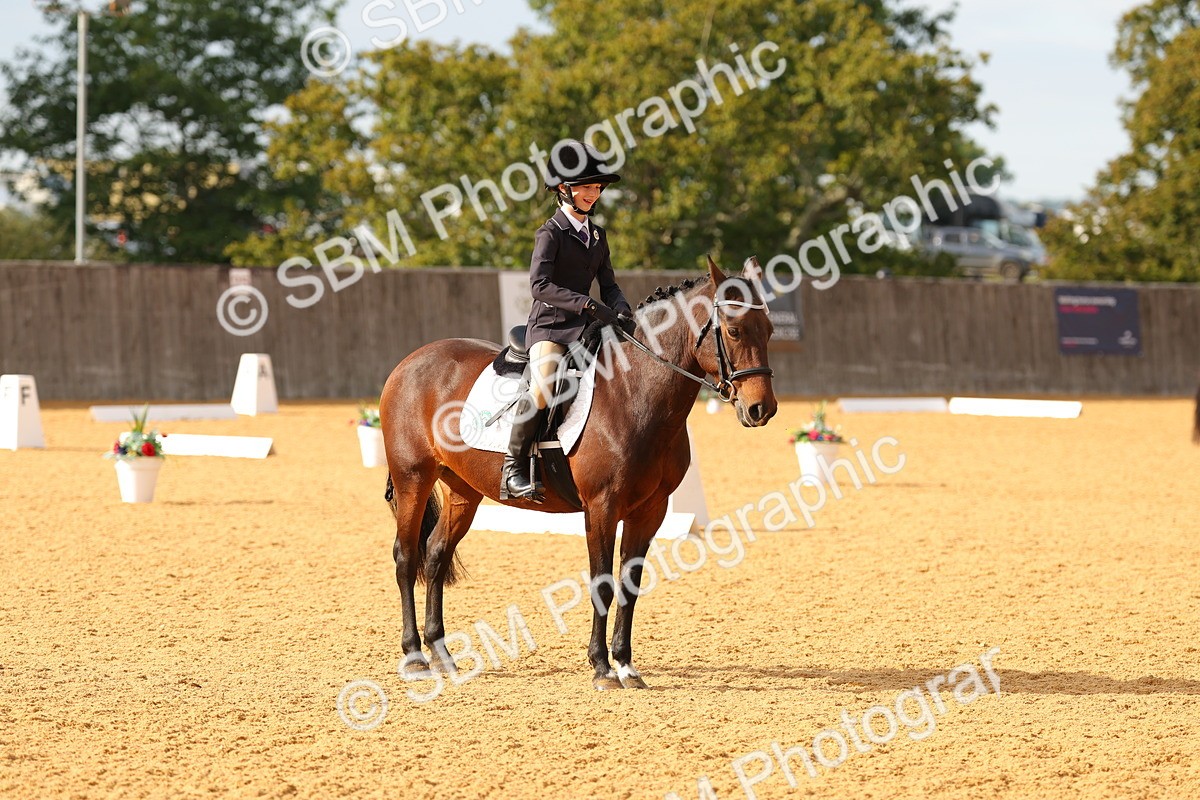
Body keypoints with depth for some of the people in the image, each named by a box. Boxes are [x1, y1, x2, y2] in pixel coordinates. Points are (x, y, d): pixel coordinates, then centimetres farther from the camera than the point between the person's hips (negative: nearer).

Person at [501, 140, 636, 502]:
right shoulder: (551, 233, -6)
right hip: (549, 325, -7)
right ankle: (513, 468, -20)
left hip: (584, 326, 7)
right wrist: (591, 305, -26)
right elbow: (540, 285, -18)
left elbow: (608, 284, 16)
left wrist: (621, 309, -8)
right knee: (543, 389, -32)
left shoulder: (597, 235, 16)